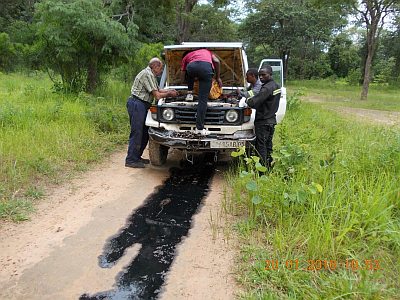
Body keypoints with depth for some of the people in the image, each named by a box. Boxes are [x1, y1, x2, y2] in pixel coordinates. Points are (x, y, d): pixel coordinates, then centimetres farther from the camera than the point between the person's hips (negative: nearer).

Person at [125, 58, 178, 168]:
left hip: (142, 105, 11)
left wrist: (169, 91, 16)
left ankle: (137, 157, 21)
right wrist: (169, 94, -1)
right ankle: (131, 160, -3)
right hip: (137, 104, -11)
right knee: (136, 133, -9)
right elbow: (157, 95, -17)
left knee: (144, 132, 12)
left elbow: (158, 90, 28)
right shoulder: (147, 74, -14)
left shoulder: (151, 75, 19)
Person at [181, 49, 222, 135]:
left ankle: (190, 94, 39)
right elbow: (216, 61, 25)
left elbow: (183, 77, 37)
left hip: (191, 67, 0)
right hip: (207, 68, 0)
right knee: (203, 99, 3)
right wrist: (218, 77, 34)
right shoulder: (207, 51, 45)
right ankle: (200, 128, 3)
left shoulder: (186, 57, 40)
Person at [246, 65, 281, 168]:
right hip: (272, 120, 9)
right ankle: (269, 166, 25)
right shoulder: (277, 86, 10)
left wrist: (247, 100, -7)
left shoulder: (267, 88, -20)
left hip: (263, 122, -9)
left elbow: (253, 103, -27)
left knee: (261, 147, -2)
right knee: (268, 146, 16)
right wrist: (253, 98, 9)